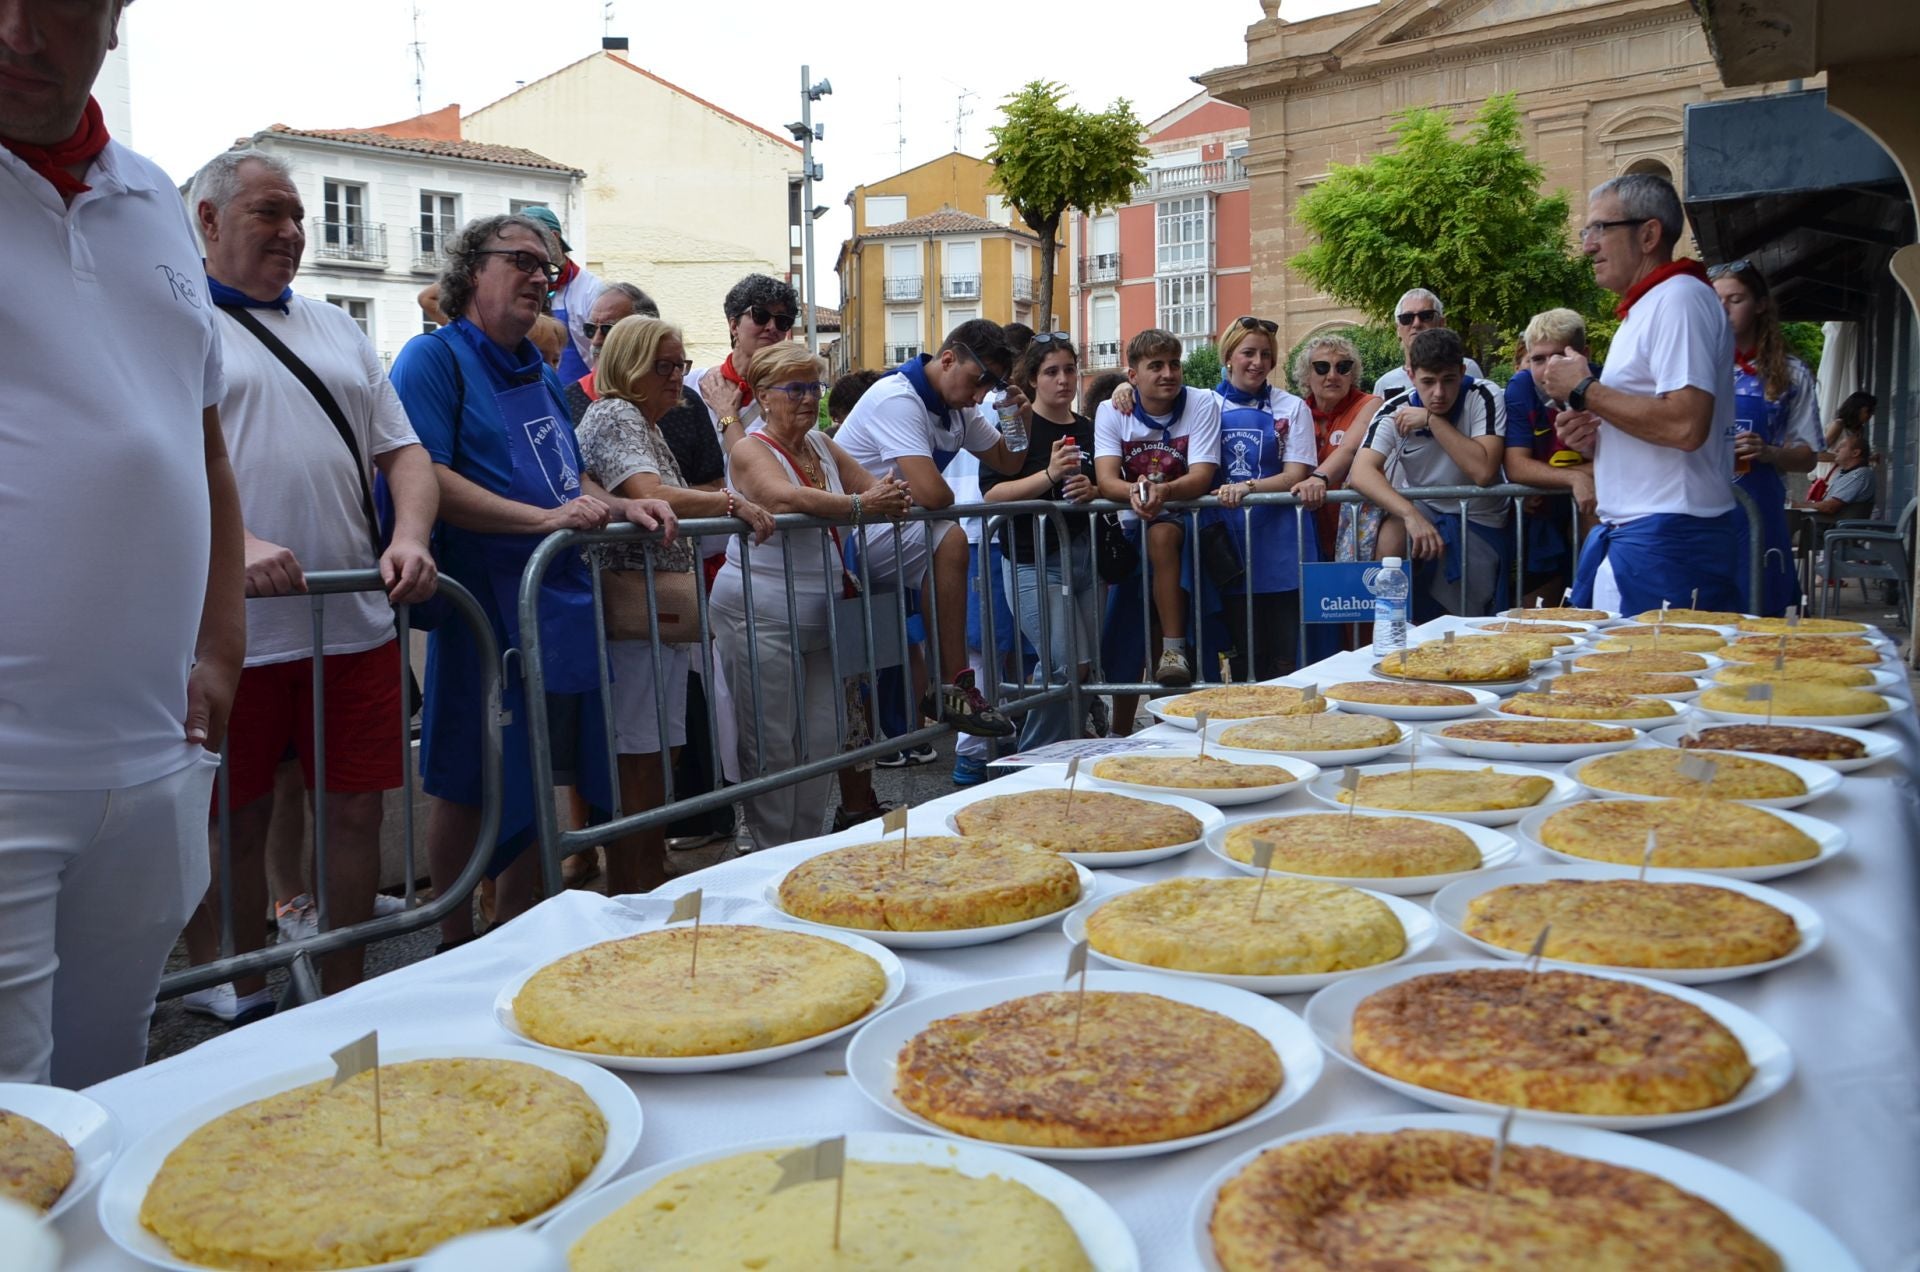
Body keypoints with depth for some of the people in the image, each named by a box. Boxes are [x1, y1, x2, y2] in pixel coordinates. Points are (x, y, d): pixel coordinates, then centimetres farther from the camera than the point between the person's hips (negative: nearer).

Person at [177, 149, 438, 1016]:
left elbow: (403, 450, 16)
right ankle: (240, 1008, 21)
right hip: (233, 631, -5)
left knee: (356, 809, 8)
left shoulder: (338, 330, 20)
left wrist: (410, 537, -3)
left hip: (356, 622, 5)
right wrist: (234, 544, -25)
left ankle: (345, 996, 22)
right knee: (232, 824, 5)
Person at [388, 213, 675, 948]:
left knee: (543, 777, 13)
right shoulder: (434, 357, -7)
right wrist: (545, 518, -24)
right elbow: (426, 478, -19)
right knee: (470, 785, 4)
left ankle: (517, 930, 28)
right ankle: (456, 945, 20)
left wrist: (623, 508, 6)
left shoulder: (538, 372, 18)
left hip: (560, 597, 8)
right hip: (484, 603, -8)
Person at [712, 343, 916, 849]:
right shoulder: (750, 450, -8)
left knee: (821, 740, 10)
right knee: (772, 745, -1)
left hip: (819, 617, 7)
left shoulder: (821, 445, 15)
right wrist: (859, 506, -33)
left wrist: (893, 499, -10)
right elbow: (786, 497, -28)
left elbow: (873, 487, 13)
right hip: (761, 618, -7)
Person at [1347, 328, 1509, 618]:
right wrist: (1410, 514, -43)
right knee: (1386, 543, -30)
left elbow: (1484, 472, -29)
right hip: (1420, 509, 1)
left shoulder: (1483, 398, -17)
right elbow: (1362, 471, -28)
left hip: (1478, 521, -1)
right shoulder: (1396, 410, -13)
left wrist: (1432, 420, -29)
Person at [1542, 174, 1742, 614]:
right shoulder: (1644, 308, 20)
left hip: (1668, 540, -10)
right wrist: (1594, 436, 8)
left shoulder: (1679, 299, -11)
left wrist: (1583, 390, -14)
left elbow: (1685, 425, -24)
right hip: (1623, 536, 10)